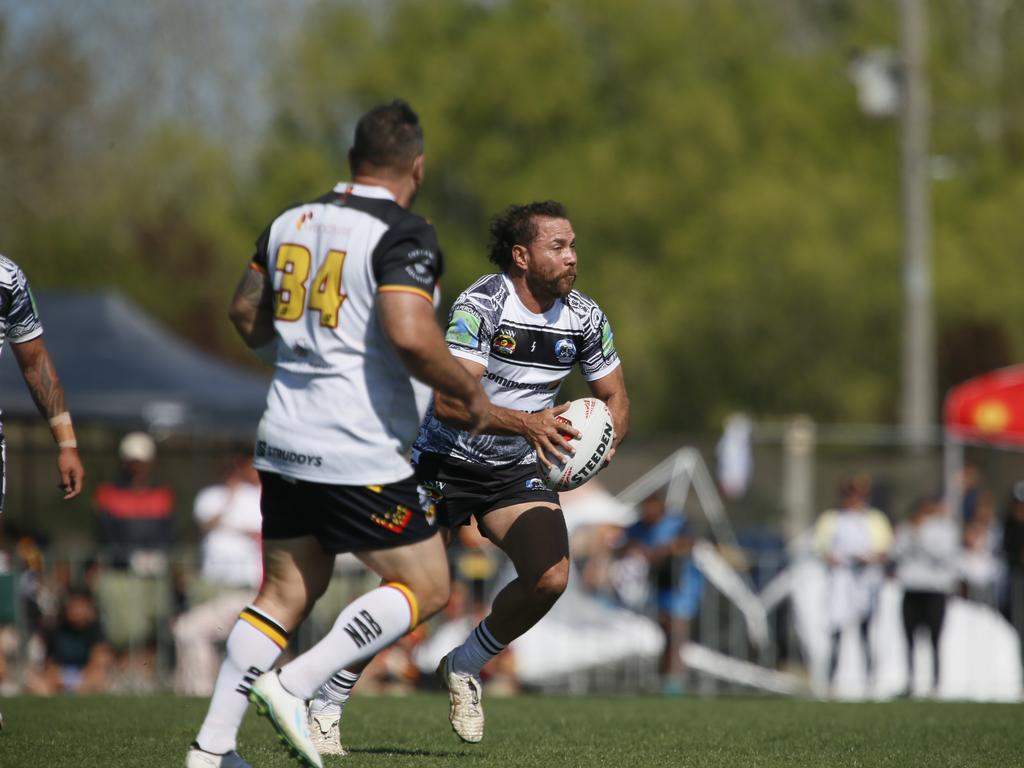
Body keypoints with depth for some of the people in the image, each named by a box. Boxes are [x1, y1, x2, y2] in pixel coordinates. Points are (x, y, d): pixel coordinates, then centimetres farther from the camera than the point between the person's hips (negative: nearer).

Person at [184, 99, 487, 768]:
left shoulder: (291, 222, 10)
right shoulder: (403, 235, -13)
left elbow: (247, 316, 20)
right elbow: (411, 336, -26)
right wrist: (470, 392, -10)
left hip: (285, 446, 8)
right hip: (360, 455, -8)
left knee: (286, 593, 14)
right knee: (426, 588, 4)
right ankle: (296, 685, -8)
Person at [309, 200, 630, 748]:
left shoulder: (584, 317, -3)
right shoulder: (481, 304, -21)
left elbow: (614, 397, 9)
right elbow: (448, 401, -30)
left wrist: (608, 432, -15)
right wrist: (526, 423, -42)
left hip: (518, 473, 4)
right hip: (447, 463, -4)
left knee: (550, 577, -18)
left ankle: (464, 667, 7)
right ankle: (326, 702, 9)